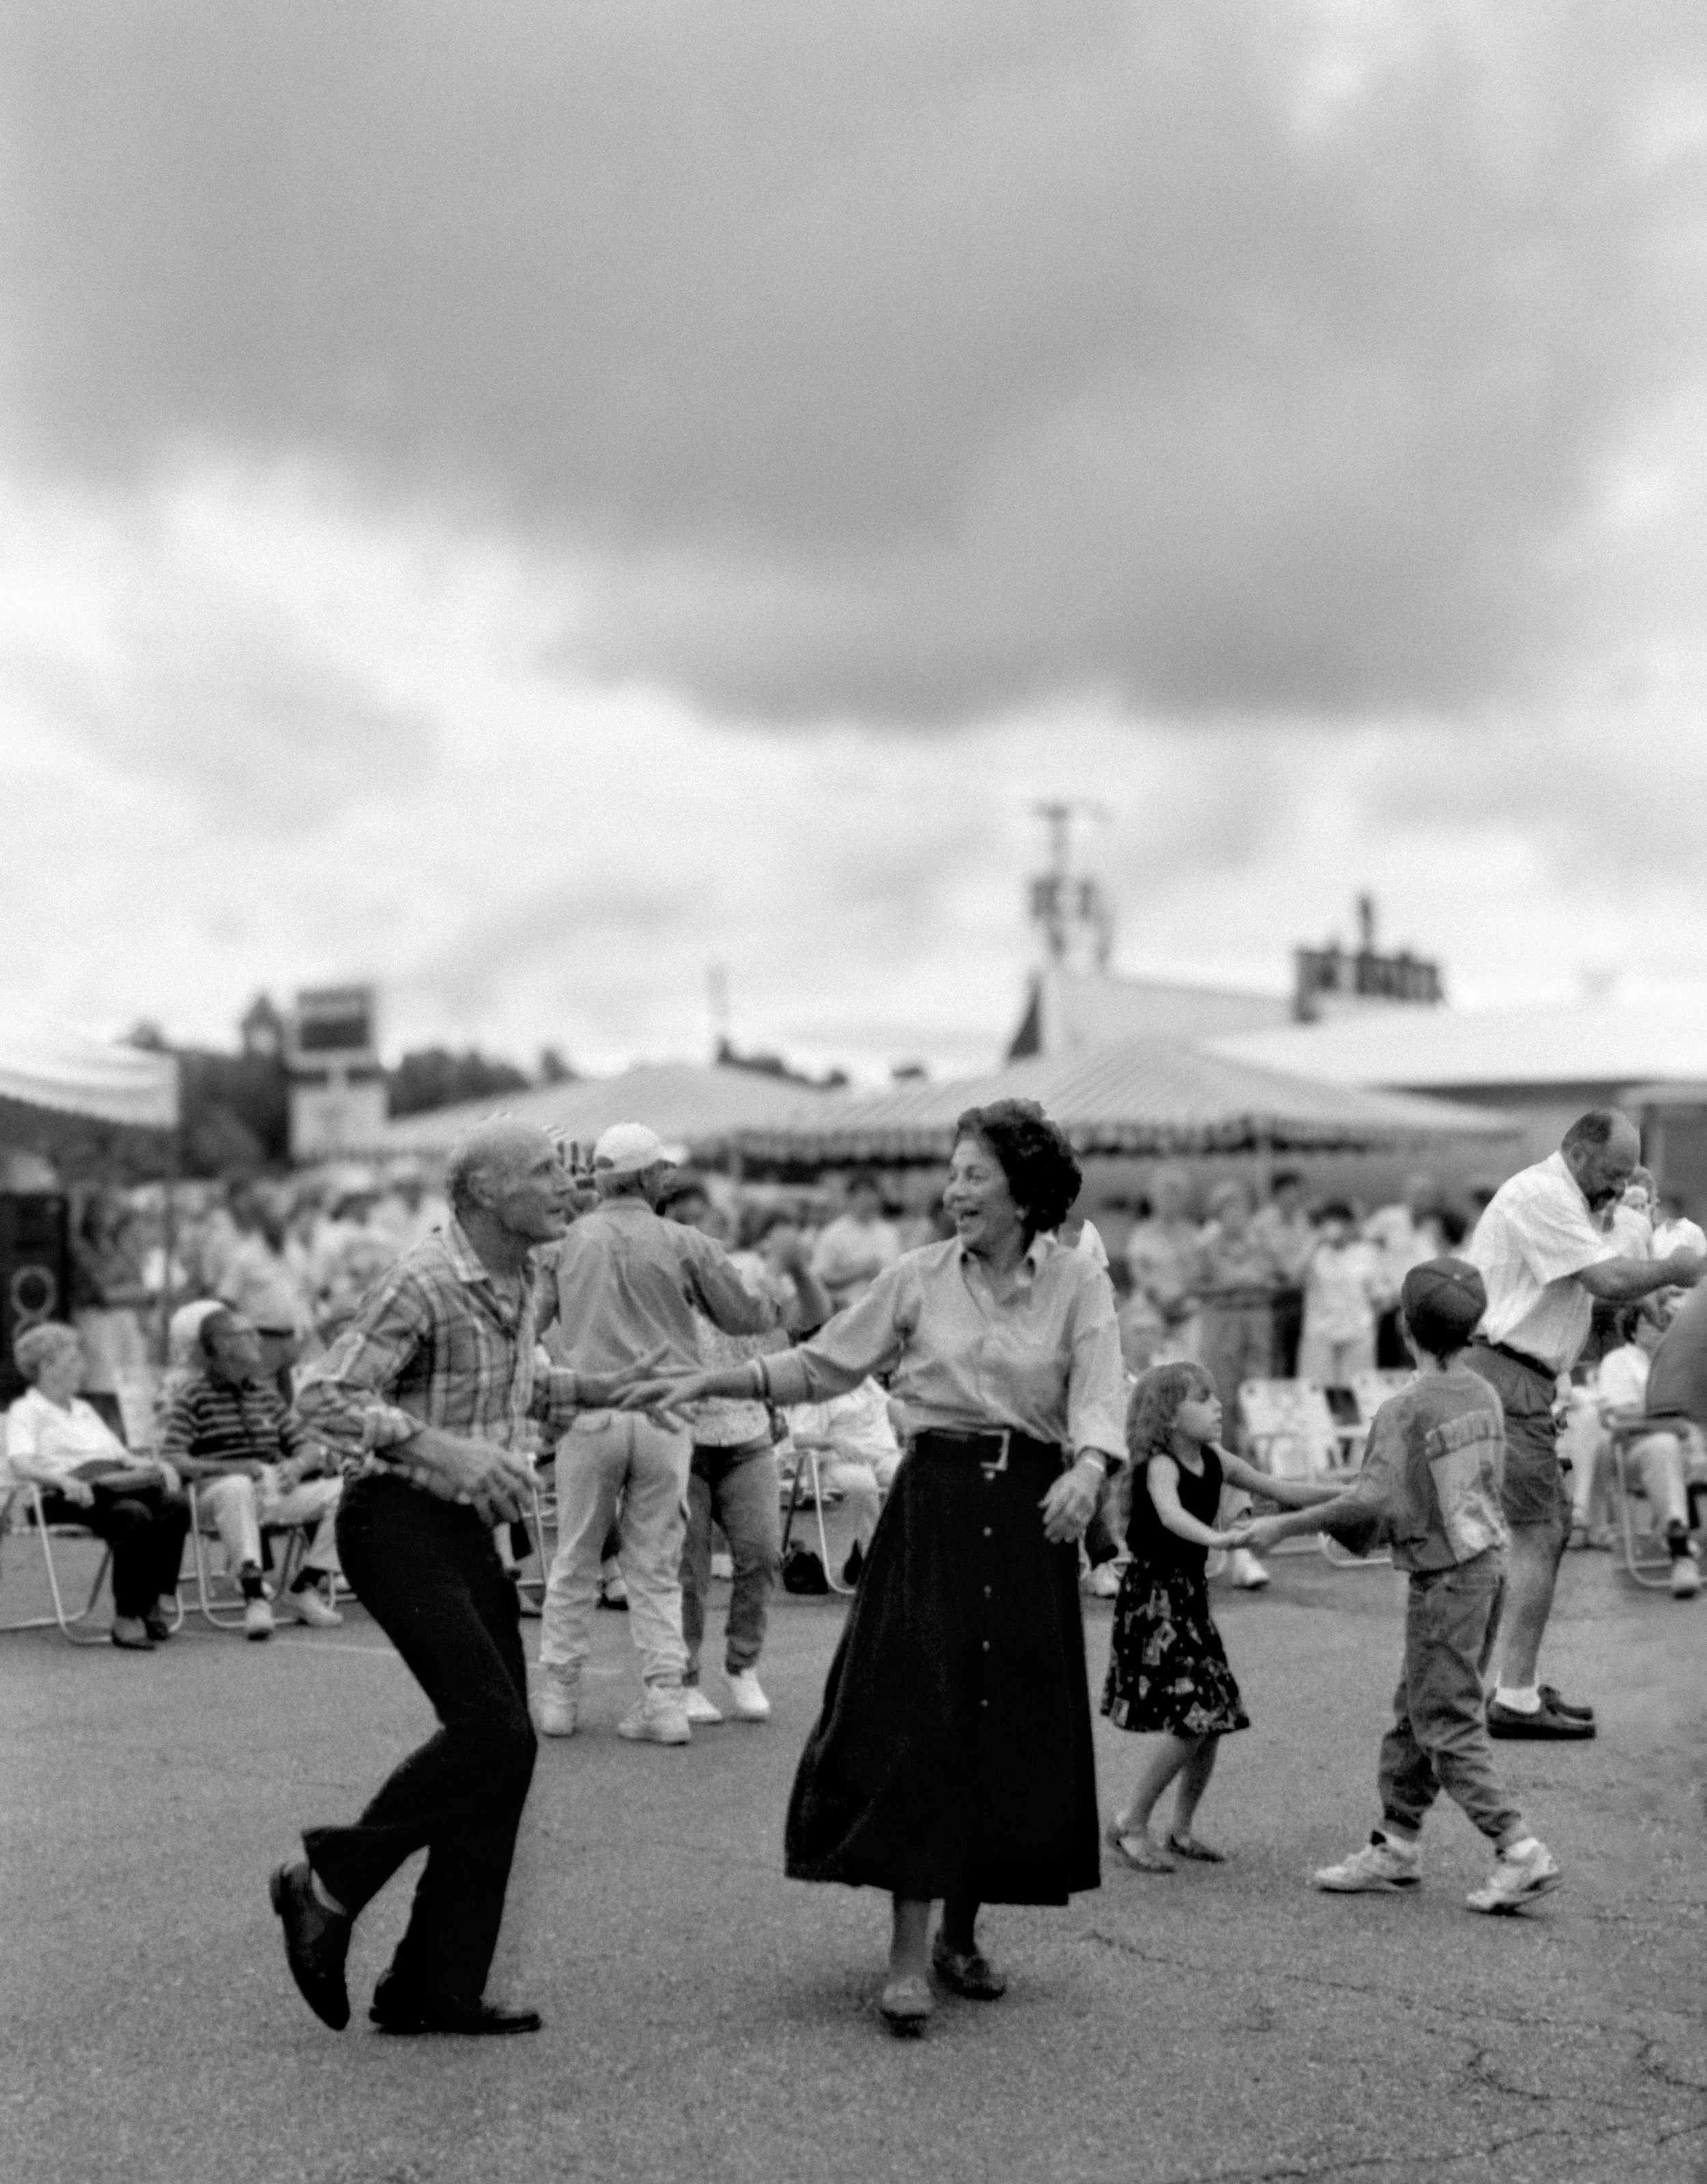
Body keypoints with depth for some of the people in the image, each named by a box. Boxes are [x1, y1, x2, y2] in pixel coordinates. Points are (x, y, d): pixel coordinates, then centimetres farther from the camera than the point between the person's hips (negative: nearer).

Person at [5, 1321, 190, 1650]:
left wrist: (153, 1466, 5)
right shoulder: (26, 1411, 9)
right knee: (135, 1516, -36)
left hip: (116, 1484, 7)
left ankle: (159, 1602, -28)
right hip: (69, 1496, -6)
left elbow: (122, 1455, 28)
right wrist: (64, 1480, -29)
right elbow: (20, 1464, -10)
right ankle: (127, 1619, -33)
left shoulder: (84, 1410, 33)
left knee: (175, 1504, -25)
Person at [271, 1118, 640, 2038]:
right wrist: (441, 1447, -29)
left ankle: (435, 1989, 12)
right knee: (491, 1729, -18)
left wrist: (602, 1389, 13)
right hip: (399, 1523, -9)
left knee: (501, 1750, 5)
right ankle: (327, 1884, 1)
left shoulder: (519, 1283, 11)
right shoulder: (424, 1283, -16)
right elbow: (322, 1394, -20)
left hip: (467, 1531, 9)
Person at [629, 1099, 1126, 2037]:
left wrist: (1086, 1470, -31)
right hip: (934, 1503, 0)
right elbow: (822, 1365, 8)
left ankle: (961, 1932, 24)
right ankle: (909, 1956, -3)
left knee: (1015, 1734, 5)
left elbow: (1097, 1399, -10)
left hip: (1028, 1513, 0)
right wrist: (709, 1381, 0)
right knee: (917, 1720, -8)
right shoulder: (919, 1276, 4)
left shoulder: (1078, 1284, 1)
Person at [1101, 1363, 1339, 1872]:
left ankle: (1183, 1829, 21)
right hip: (1151, 1598, -8)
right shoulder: (1160, 1466, -16)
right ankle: (1130, 1825, -1)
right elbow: (1171, 1515, -37)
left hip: (1190, 1596, 8)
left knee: (1214, 1719, 5)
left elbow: (1279, 1490, 13)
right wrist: (1218, 1539, -55)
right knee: (1189, 1720, -15)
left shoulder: (1214, 1462, 7)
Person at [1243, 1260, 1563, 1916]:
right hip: (1487, 1559, 8)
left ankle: (1520, 1853, -5)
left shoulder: (1404, 1411, -17)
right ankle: (1394, 1847, 21)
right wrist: (1385, 1528, 22)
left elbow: (1370, 1500, -21)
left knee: (1448, 1723, -2)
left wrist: (1283, 1526, -13)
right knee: (1415, 1711, 15)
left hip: (1444, 1577, -8)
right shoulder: (1483, 1395, 6)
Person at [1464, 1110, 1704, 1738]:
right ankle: (1515, 1701, -8)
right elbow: (1609, 1279, -21)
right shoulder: (1541, 1196, -14)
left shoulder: (1564, 1200, 21)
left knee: (1555, 1522, 15)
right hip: (1502, 1374, -11)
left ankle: (1519, 1685, 20)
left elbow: (1602, 1282, 17)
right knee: (1535, 1533, -10)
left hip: (1521, 1380, 11)